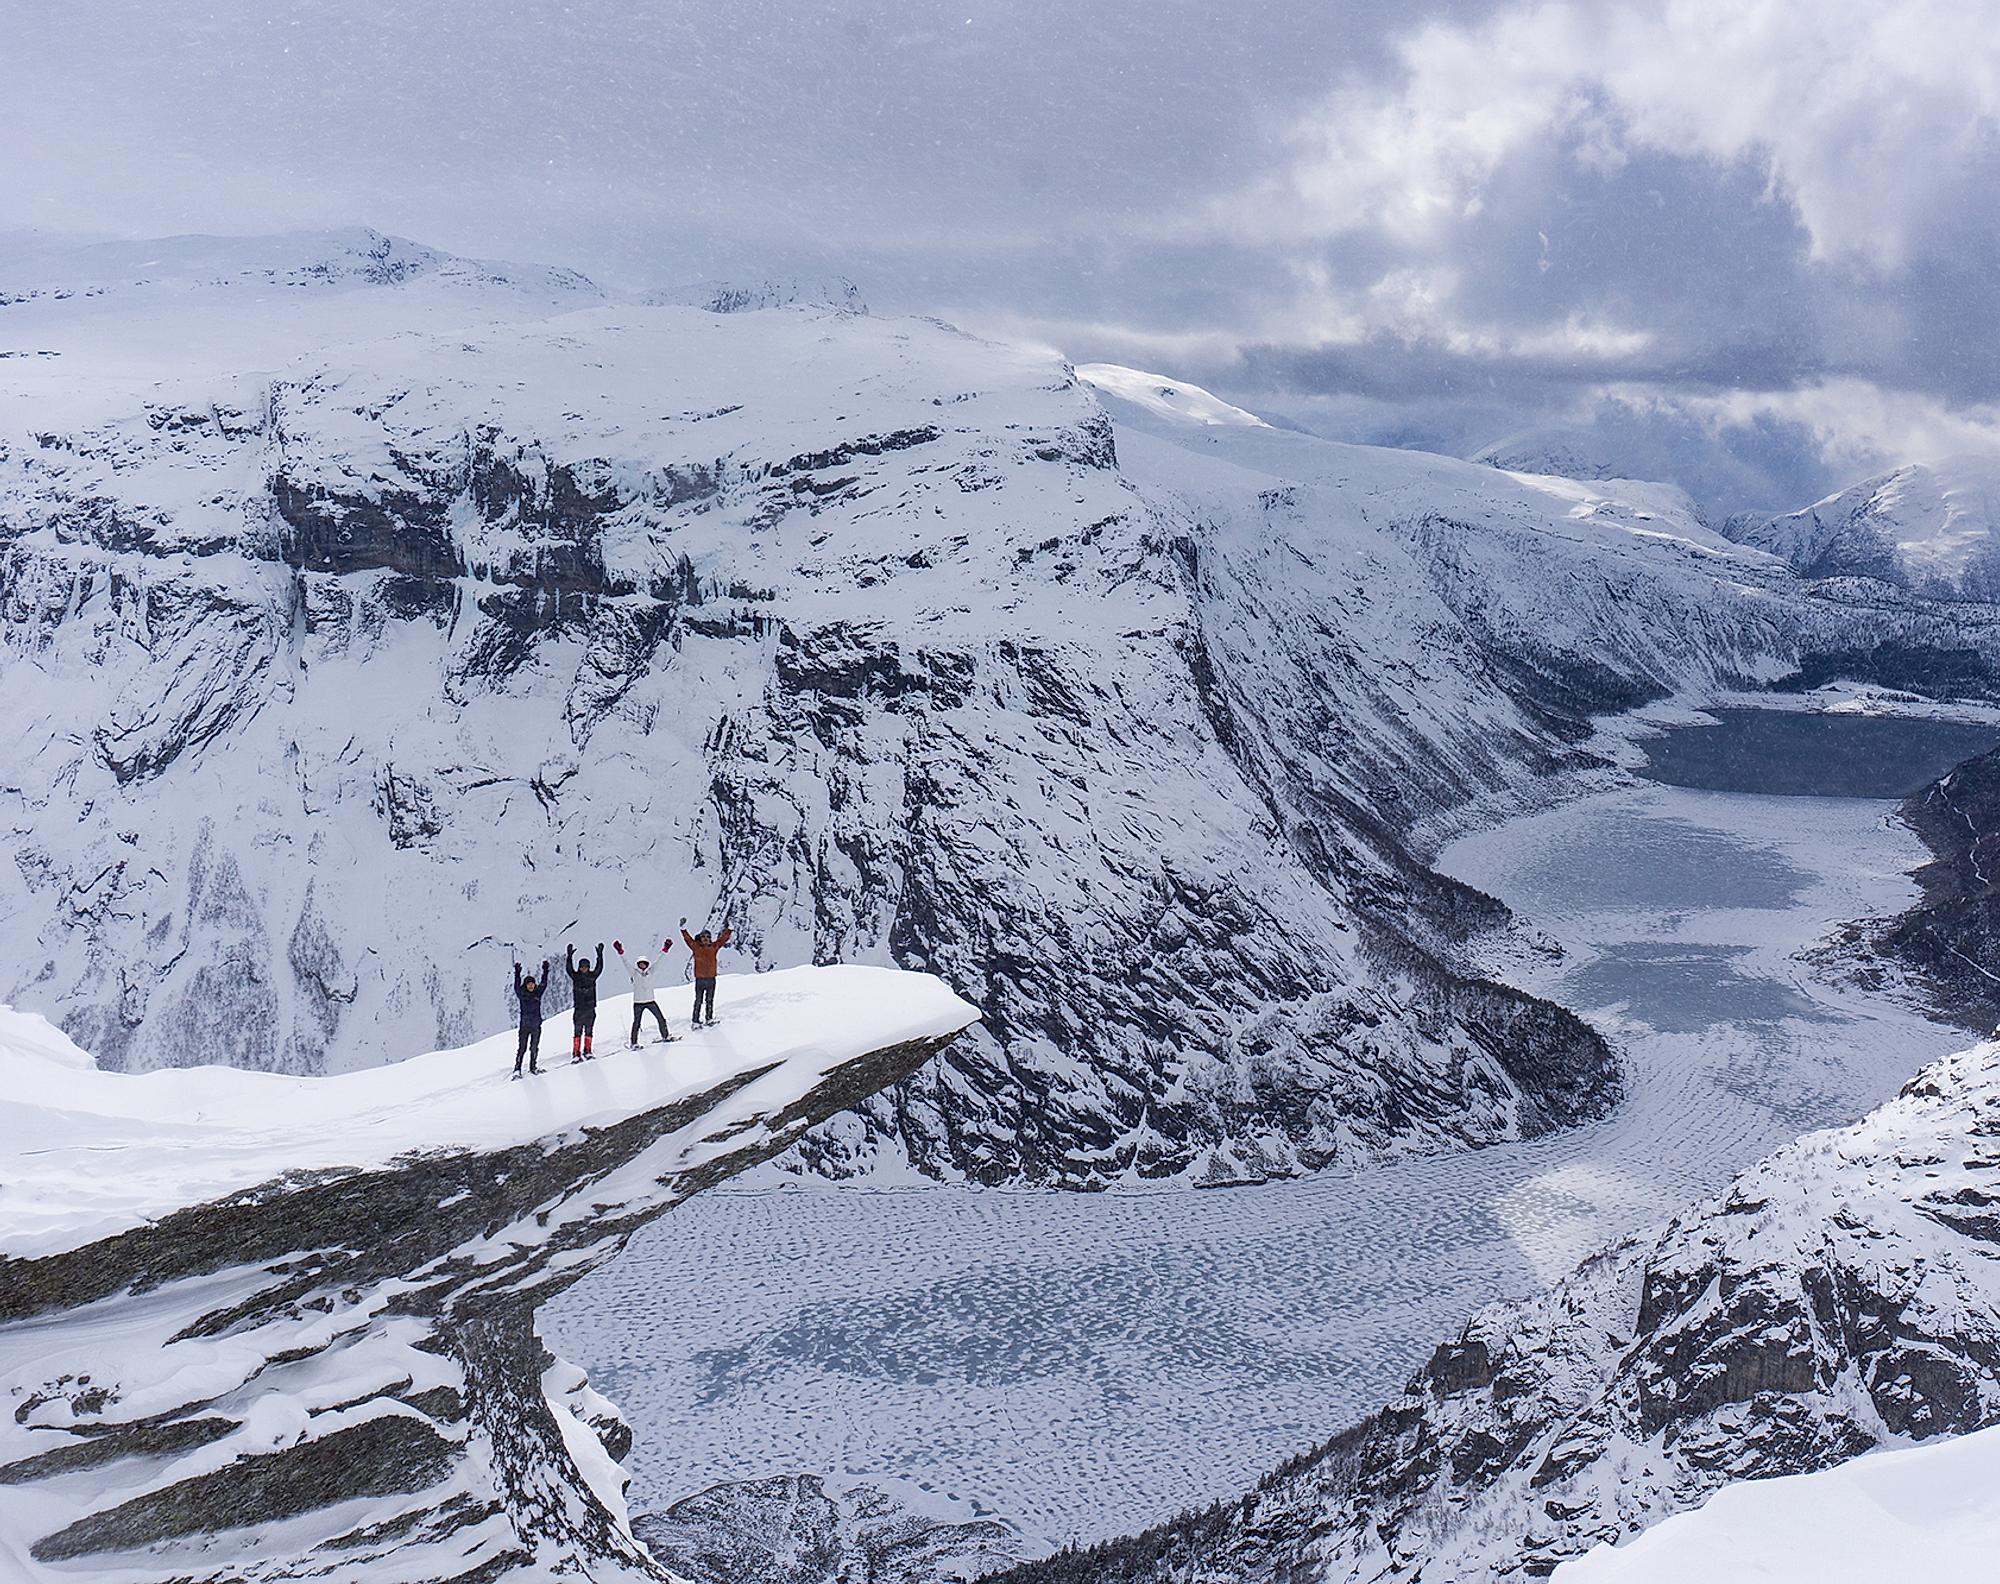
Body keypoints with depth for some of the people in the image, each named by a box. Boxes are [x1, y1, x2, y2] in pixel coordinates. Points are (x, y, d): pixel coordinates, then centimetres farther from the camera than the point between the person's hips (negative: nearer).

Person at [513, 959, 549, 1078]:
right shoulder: (522, 994, -1)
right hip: (524, 1025, -2)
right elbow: (517, 986, -13)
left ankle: (533, 1067, 22)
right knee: (522, 1047, -6)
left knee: (534, 1047, 10)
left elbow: (544, 983, 0)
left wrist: (545, 971, -6)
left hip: (536, 1025, 3)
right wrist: (517, 974, -25)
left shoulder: (538, 992, 5)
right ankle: (517, 1069, -4)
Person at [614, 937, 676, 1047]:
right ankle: (634, 1043, 6)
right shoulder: (634, 973, -1)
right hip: (638, 1002, -3)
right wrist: (621, 953, -24)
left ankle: (665, 1036, 23)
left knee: (661, 1019, 6)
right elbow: (626, 964, -11)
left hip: (651, 1000, 3)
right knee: (636, 1023, -2)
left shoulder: (650, 972, 5)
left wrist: (664, 952, -12)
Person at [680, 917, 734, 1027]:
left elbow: (723, 938, 10)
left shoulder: (714, 947, 8)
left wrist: (728, 929, 1)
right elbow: (688, 939, -4)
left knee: (709, 1000, 10)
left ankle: (710, 1018, 18)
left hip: (711, 978, 3)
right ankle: (696, 1021, 3)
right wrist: (683, 929, -16)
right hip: (699, 979, -3)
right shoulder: (696, 947, 2)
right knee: (698, 1001, 0)